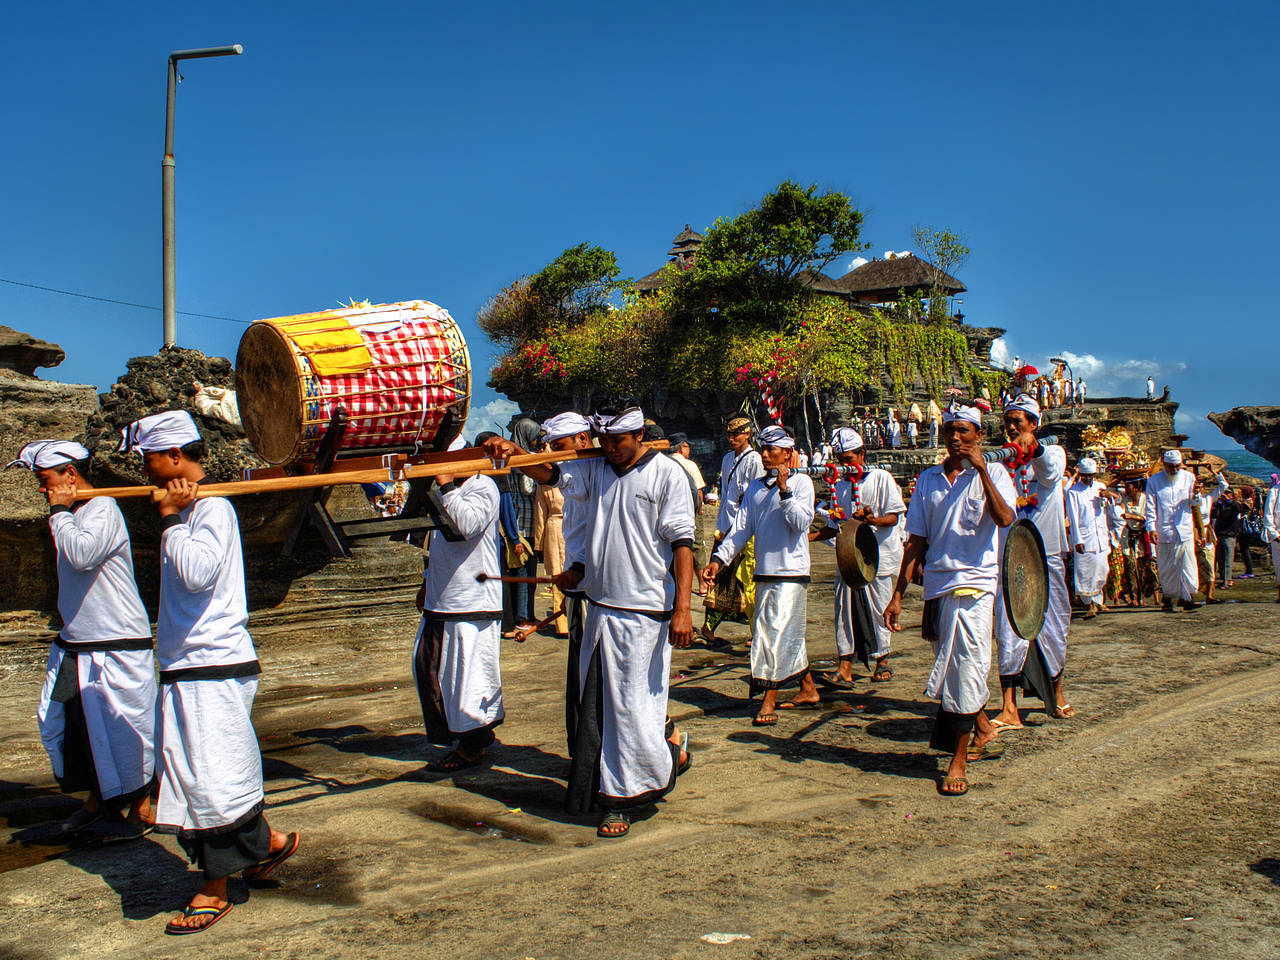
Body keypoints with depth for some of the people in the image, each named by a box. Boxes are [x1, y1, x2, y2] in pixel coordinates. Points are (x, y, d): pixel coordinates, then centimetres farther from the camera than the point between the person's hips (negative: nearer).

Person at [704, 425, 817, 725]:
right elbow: (741, 528, 8)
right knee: (789, 636, 13)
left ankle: (769, 701, -4)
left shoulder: (801, 482, -3)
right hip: (764, 573, 6)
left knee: (778, 633, -9)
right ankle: (808, 689, 27)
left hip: (791, 573, -6)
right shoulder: (756, 487, 12)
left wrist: (784, 489, -20)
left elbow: (801, 522, -15)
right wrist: (718, 559, -2)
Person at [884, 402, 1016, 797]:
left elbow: (1004, 518, -19)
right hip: (936, 583, 5)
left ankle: (958, 760, 2)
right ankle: (983, 729, 40)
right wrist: (898, 595, 5)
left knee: (964, 668, -8)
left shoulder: (992, 475, 1)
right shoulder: (929, 480, 11)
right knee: (951, 668, 15)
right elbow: (916, 540, 10)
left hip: (975, 581, -5)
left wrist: (980, 468, -20)